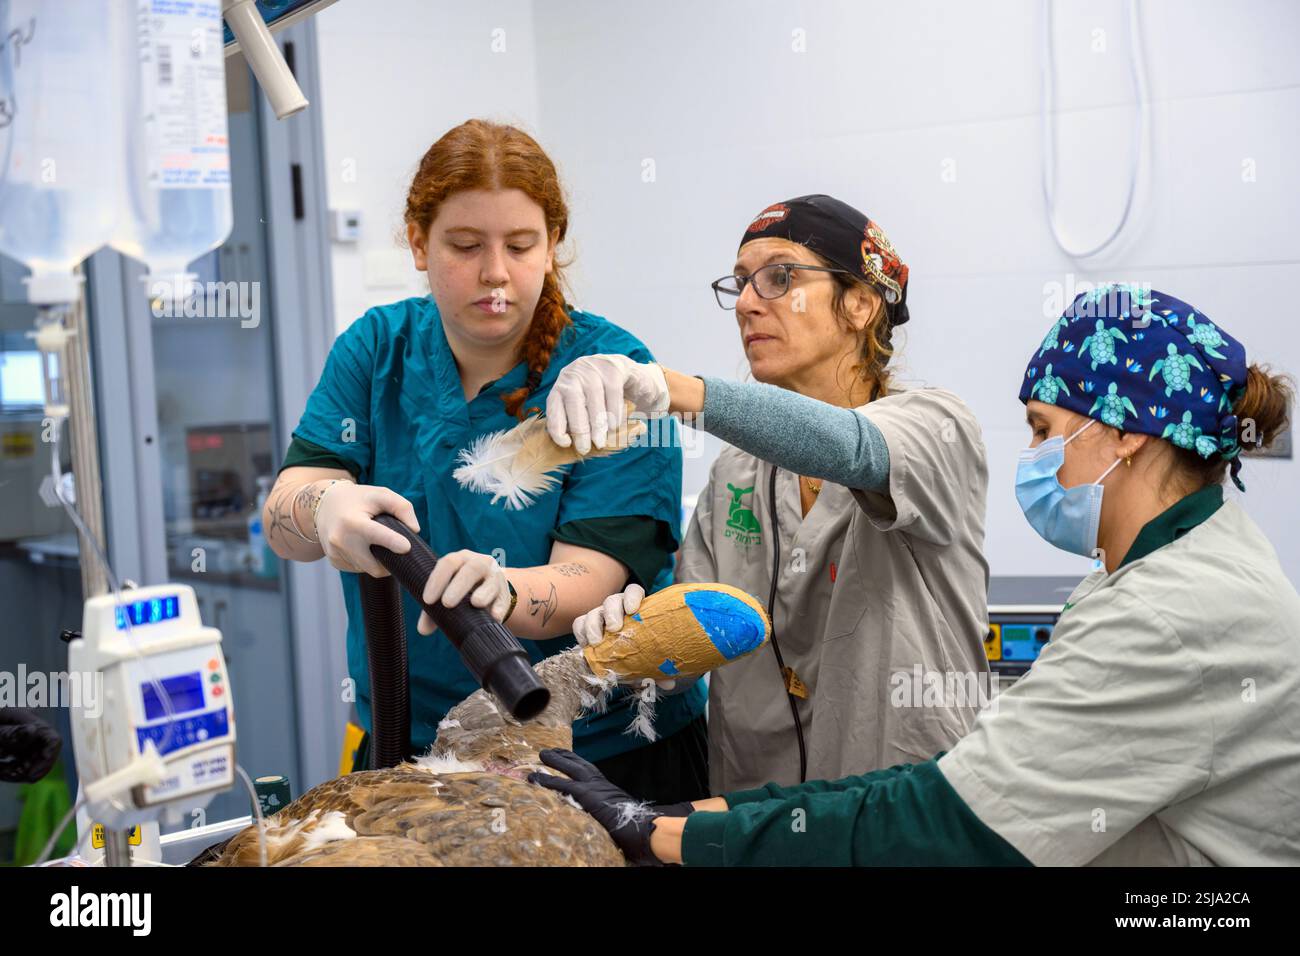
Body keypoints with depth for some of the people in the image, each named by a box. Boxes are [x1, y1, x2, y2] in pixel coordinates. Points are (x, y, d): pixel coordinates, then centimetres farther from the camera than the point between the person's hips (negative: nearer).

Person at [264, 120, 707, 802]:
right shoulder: (378, 346, -3)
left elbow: (587, 581, -23)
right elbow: (283, 519, -12)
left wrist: (498, 588, -44)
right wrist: (327, 507, -36)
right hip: (409, 741, 3)